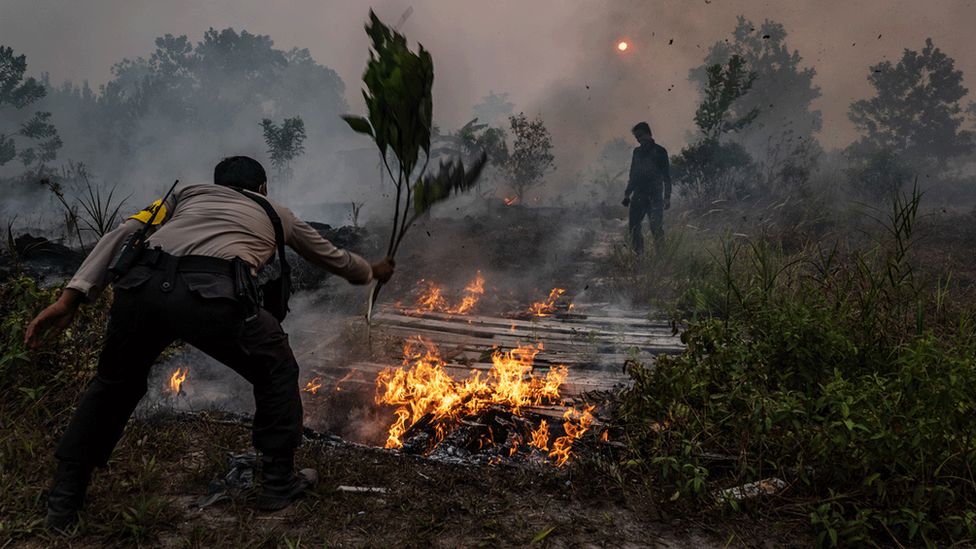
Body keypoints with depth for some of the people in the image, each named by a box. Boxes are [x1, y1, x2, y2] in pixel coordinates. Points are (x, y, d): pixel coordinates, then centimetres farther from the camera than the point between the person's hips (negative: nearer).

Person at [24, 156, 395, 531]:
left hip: (141, 286, 3)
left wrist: (71, 297, 13)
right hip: (211, 295, -3)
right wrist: (374, 272, 70)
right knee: (277, 371, 24)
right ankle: (279, 483, 30)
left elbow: (124, 234, 20)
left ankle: (63, 501, 36)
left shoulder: (189, 193, 36)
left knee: (115, 383, 30)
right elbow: (333, 257, 50)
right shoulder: (277, 214, 36)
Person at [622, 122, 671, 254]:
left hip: (655, 197, -5)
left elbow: (666, 176, -1)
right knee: (634, 228, -2)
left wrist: (667, 197, -7)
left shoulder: (659, 151, 1)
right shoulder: (637, 151, 16)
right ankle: (638, 255, 4)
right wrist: (627, 194, 15)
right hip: (638, 196, 5)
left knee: (657, 229, -8)